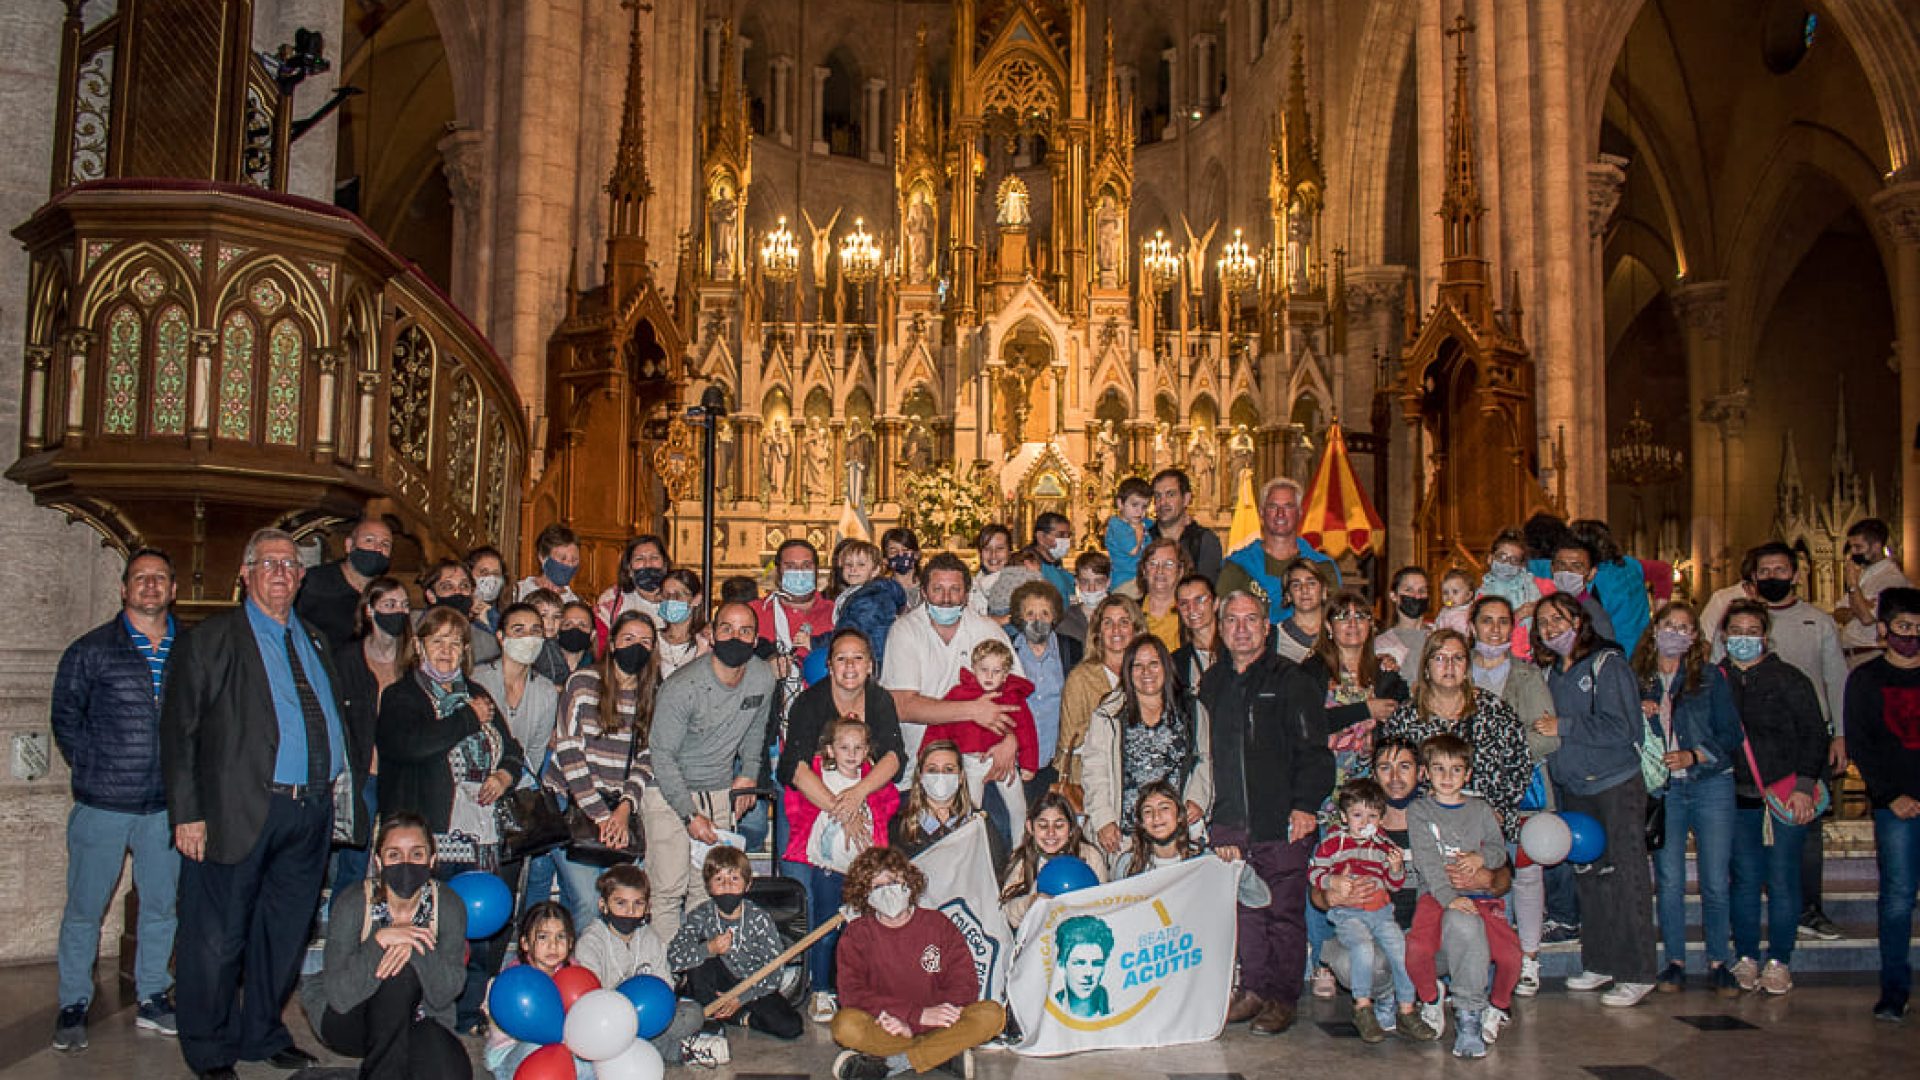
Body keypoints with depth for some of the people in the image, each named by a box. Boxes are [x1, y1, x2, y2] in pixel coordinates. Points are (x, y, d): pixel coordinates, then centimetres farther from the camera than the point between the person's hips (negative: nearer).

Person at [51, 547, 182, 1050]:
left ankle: (153, 999, 24)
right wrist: (96, 769, -1)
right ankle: (73, 1006, 19)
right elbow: (66, 718, 4)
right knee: (84, 909, 6)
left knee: (162, 906, 11)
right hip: (102, 804, -2)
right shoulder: (91, 650, 0)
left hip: (166, 805, 2)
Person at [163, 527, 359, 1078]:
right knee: (217, 938, 3)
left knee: (284, 931, 15)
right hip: (241, 810, -5)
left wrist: (346, 783, 10)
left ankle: (262, 1034, 32)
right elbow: (178, 732, -5)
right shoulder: (209, 641, -1)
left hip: (312, 808, 6)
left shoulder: (315, 640, 16)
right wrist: (187, 813, -12)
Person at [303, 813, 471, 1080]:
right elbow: (339, 996, -24)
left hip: (414, 1021, 2)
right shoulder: (354, 904, -18)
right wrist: (379, 940, -37)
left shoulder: (449, 906, -12)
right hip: (346, 1020, -2)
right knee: (401, 972, -32)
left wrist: (414, 945, -33)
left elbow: (443, 996, -17)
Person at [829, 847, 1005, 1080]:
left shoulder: (939, 925, 5)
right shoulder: (856, 934, 2)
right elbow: (852, 994, -10)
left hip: (934, 1025, 2)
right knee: (845, 1024, -32)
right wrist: (918, 1014, -21)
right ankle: (946, 1055, -23)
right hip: (885, 1029, -1)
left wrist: (908, 1023, -17)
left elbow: (965, 986, -2)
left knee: (992, 1015, -24)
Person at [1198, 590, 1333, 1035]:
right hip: (1229, 822, 5)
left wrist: (1305, 805, -13)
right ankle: (1254, 991, 19)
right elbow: (1206, 750, 21)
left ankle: (1282, 998, 10)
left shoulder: (1291, 680, -1)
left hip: (1280, 819, -4)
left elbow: (1313, 751, -5)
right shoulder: (1212, 683, 15)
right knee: (1245, 909, 8)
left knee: (1284, 911, 0)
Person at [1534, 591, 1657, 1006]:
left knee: (1624, 876, -5)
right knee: (1587, 876, 11)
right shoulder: (1552, 672, 13)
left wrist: (1564, 726, -14)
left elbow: (1620, 727, -18)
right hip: (1574, 789, 7)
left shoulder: (1607, 664, -10)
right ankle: (1599, 964, 21)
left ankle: (1636, 973, 0)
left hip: (1616, 787, -7)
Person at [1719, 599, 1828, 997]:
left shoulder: (1788, 678, 1)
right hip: (1738, 797, 2)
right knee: (1745, 879, 5)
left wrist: (1804, 786, -9)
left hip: (1786, 796, -2)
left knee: (1782, 880, 0)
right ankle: (1746, 957, 15)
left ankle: (1779, 960, 10)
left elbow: (1813, 734, -1)